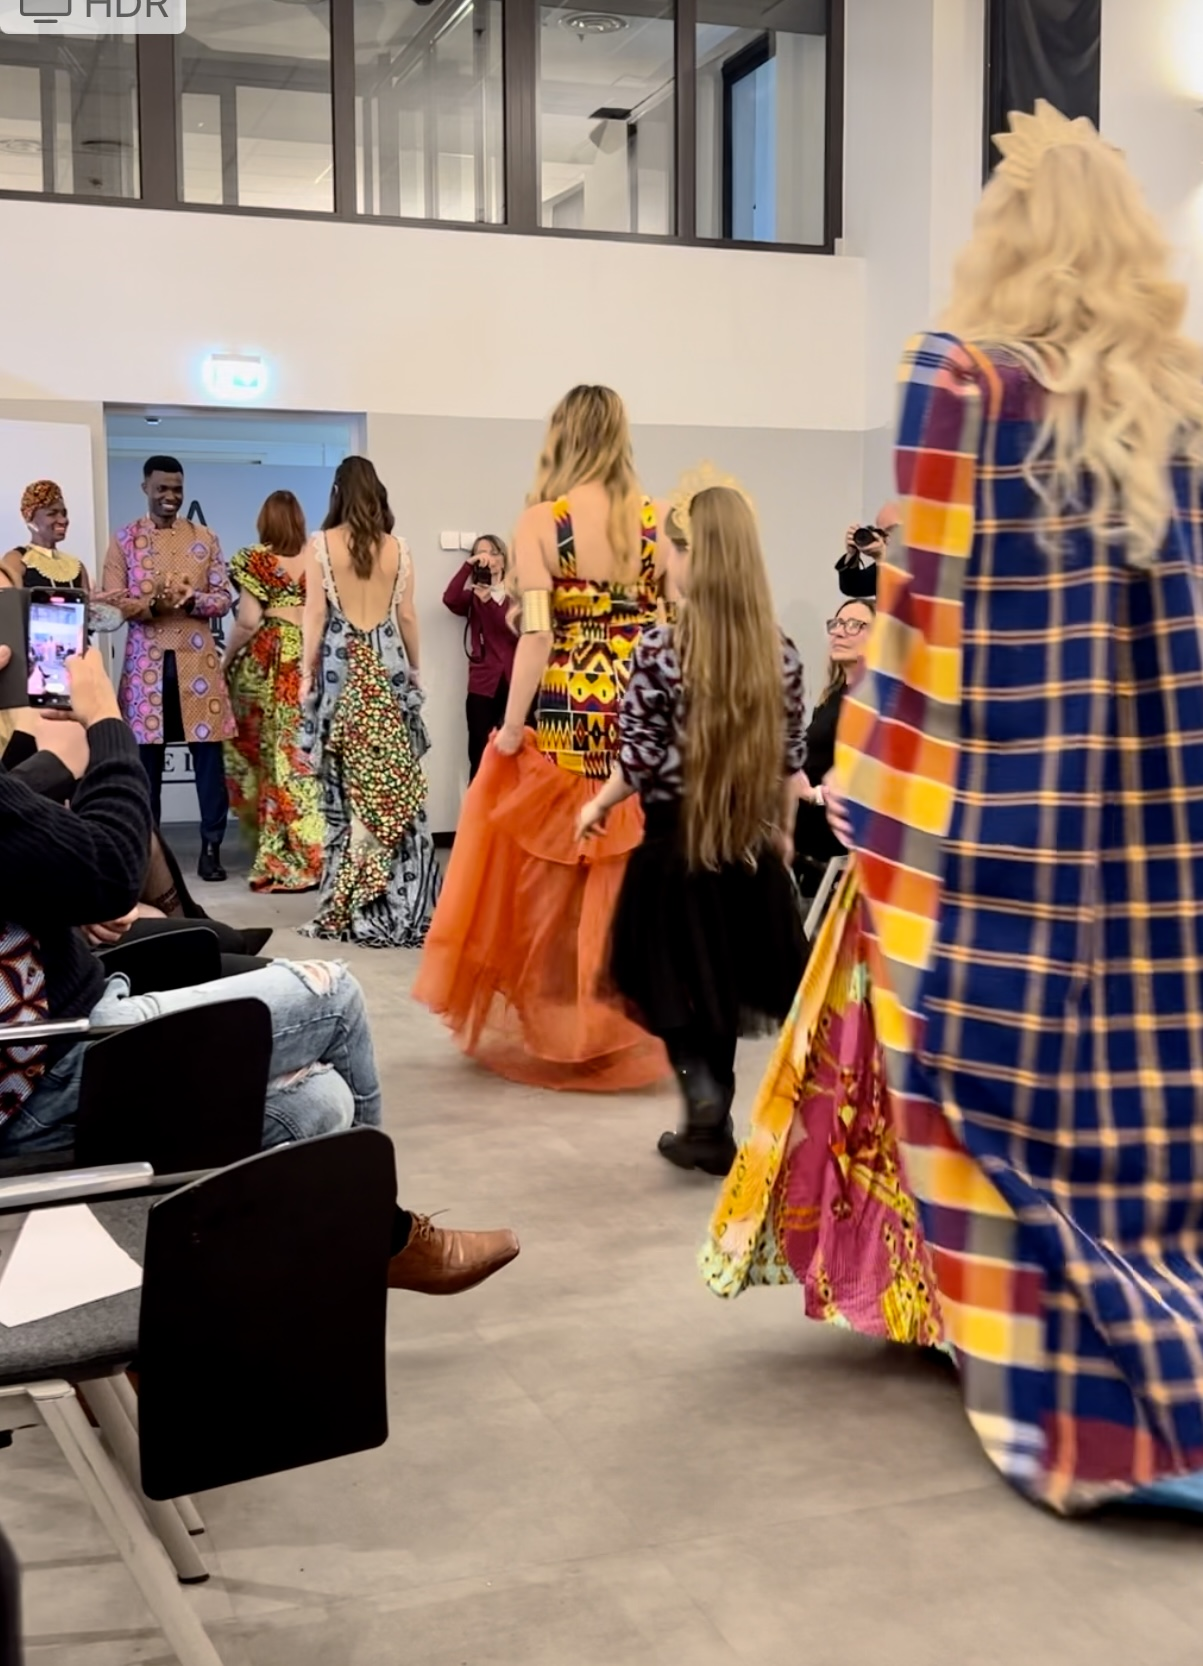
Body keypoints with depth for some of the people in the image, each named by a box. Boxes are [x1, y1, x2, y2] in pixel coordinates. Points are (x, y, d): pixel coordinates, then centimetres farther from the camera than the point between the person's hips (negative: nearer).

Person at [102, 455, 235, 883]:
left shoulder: (204, 539, 9)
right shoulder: (124, 540, 5)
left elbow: (224, 598, 4)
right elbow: (112, 603, -2)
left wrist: (192, 600, -16)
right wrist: (152, 604, -20)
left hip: (196, 660, 1)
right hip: (146, 662, -1)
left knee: (208, 755, 0)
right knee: (146, 758, 3)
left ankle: (211, 847, 6)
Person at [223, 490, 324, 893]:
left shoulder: (255, 559, -4)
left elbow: (248, 622, -8)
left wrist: (226, 659, 5)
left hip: (267, 660, -3)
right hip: (309, 659, 3)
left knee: (264, 750, 7)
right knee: (304, 752, 6)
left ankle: (277, 855, 9)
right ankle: (308, 851, 7)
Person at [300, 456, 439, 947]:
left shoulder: (322, 545, -1)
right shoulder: (397, 548, 4)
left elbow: (316, 615, -3)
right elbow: (407, 617, 8)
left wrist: (308, 674, 3)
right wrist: (415, 669, 19)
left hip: (342, 666, -2)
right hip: (388, 665, 2)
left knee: (349, 783, 1)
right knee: (395, 783, 3)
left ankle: (353, 903, 3)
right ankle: (401, 899, 5)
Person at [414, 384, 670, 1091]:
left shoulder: (540, 521, -5)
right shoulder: (657, 520, 2)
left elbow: (536, 635, -13)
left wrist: (511, 729, -7)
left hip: (565, 718, -2)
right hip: (642, 719, 2)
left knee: (548, 878, 11)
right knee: (631, 877, 11)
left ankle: (546, 1029, 20)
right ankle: (622, 1032, 20)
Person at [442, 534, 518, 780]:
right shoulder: (473, 597, 12)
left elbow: (519, 633, -6)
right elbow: (449, 599, -11)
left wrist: (488, 601, -12)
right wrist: (468, 565, -12)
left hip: (516, 681, 0)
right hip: (483, 683, 0)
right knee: (480, 756, -5)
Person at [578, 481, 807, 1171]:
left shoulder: (660, 649, -15)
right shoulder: (781, 650, -2)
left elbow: (642, 758, -13)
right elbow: (792, 755, 6)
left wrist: (598, 806, 5)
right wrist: (783, 830, 20)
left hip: (678, 841, -5)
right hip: (749, 844, 5)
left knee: (684, 985, 10)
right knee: (724, 981, 17)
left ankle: (710, 1123, 7)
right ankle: (713, 1123, 25)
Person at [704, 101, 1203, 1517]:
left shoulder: (962, 374, -4)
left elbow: (929, 604, -9)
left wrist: (877, 792, -6)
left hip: (1010, 783, -4)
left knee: (1006, 1066, 5)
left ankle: (1046, 1380, 12)